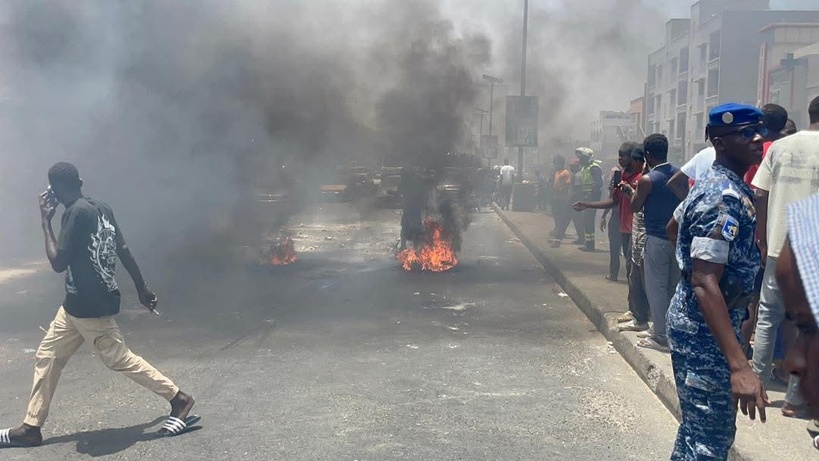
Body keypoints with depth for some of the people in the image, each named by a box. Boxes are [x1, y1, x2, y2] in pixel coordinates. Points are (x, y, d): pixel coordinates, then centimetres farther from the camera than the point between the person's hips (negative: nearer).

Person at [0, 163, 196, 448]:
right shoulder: (102, 208, 5)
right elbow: (124, 252, 11)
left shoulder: (77, 212, -20)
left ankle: (178, 399, 8)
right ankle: (31, 427, 22)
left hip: (91, 307, -10)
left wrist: (45, 221, -11)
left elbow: (58, 263, -19)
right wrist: (142, 288, 18)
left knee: (120, 360, -1)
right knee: (47, 357, 14)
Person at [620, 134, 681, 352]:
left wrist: (631, 191, 17)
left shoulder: (647, 180, -14)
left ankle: (661, 337, 5)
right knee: (674, 287, 14)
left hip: (657, 239, -6)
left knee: (656, 288, 2)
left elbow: (635, 206, -3)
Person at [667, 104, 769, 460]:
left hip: (697, 321, 10)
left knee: (700, 427, 21)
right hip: (705, 328, -10)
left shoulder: (716, 183, 9)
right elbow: (704, 283, -30)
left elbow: (674, 225, 23)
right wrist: (739, 365, -36)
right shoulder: (725, 197, -22)